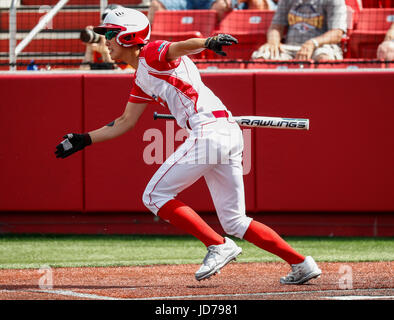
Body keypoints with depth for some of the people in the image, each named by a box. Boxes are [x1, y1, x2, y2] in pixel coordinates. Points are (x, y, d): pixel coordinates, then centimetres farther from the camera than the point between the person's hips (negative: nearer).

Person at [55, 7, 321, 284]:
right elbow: (126, 122, 34)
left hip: (209, 131, -10)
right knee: (234, 222, 10)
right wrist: (84, 140, 34)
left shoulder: (151, 54, -2)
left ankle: (219, 246, -10)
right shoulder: (141, 77, 25)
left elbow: (182, 47, -24)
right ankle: (302, 264, 7)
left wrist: (209, 42, -46)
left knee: (154, 196, -4)